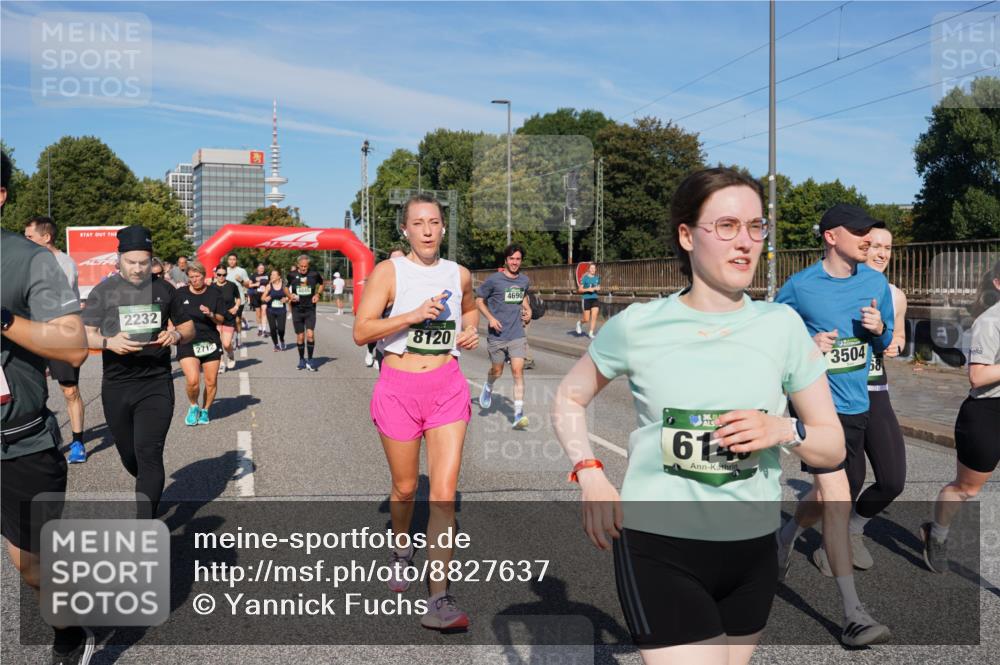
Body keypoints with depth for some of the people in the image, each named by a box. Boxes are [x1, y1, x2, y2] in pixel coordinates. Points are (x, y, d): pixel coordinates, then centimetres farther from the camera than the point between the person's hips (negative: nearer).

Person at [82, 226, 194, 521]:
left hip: (156, 384, -1)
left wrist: (176, 335, -10)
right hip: (116, 386, 1)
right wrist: (108, 342, -21)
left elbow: (189, 327, 13)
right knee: (129, 456, 15)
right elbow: (85, 334, 0)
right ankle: (150, 492, 46)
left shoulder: (163, 289, 5)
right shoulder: (103, 291, 1)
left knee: (149, 455, -11)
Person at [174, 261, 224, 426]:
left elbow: (221, 320, 6)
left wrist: (211, 314, -13)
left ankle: (205, 410, 28)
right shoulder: (180, 293, 2)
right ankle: (193, 407, 12)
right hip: (187, 343, -2)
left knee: (211, 382, 4)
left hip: (210, 342, 2)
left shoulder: (215, 293, 4)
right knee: (192, 380, -17)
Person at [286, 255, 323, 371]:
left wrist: (317, 294, -1)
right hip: (297, 310, 1)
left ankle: (310, 361, 0)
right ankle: (302, 360, 22)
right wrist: (290, 295, -5)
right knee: (300, 337, 5)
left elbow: (321, 284, 16)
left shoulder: (314, 274, -3)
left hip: (310, 309, -1)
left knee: (310, 334, -13)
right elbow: (286, 287, 14)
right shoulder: (292, 275, -2)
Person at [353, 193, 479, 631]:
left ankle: (439, 600, -4)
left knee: (444, 492, -8)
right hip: (399, 386, -2)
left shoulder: (459, 275, 7)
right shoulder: (388, 272, -4)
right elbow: (361, 332, -11)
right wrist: (413, 315, -21)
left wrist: (471, 330, 7)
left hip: (447, 386, 2)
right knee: (405, 487, 13)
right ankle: (401, 551, 45)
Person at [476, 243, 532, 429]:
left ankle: (518, 414, -10)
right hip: (497, 335, -2)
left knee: (518, 371, -10)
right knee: (497, 371, 12)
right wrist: (490, 318, -13)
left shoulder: (525, 280, 6)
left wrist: (527, 309, 7)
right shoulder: (494, 280, -8)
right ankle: (488, 387, 48)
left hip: (517, 335, 2)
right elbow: (479, 300, 0)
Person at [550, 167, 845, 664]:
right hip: (658, 548, -3)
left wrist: (784, 430, -17)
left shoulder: (782, 325, -3)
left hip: (753, 552, 4)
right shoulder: (637, 326, -8)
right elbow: (568, 400, 7)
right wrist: (590, 476, -7)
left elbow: (833, 446, 4)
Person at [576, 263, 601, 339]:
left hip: (595, 299, 4)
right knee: (586, 319, -1)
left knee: (594, 317, -8)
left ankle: (591, 333, 2)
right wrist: (588, 289, -20)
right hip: (586, 299, -4)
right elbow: (580, 289, -5)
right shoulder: (585, 278, -5)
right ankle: (579, 323, 33)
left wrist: (598, 288, -2)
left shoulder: (597, 278, 9)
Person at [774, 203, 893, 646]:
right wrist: (806, 345, -14)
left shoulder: (876, 283, 6)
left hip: (856, 406, 6)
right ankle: (853, 615, -7)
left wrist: (879, 328, -7)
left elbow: (884, 343, 16)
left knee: (831, 498, 16)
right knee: (837, 500, -14)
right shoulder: (799, 286, -8)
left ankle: (785, 539, 48)